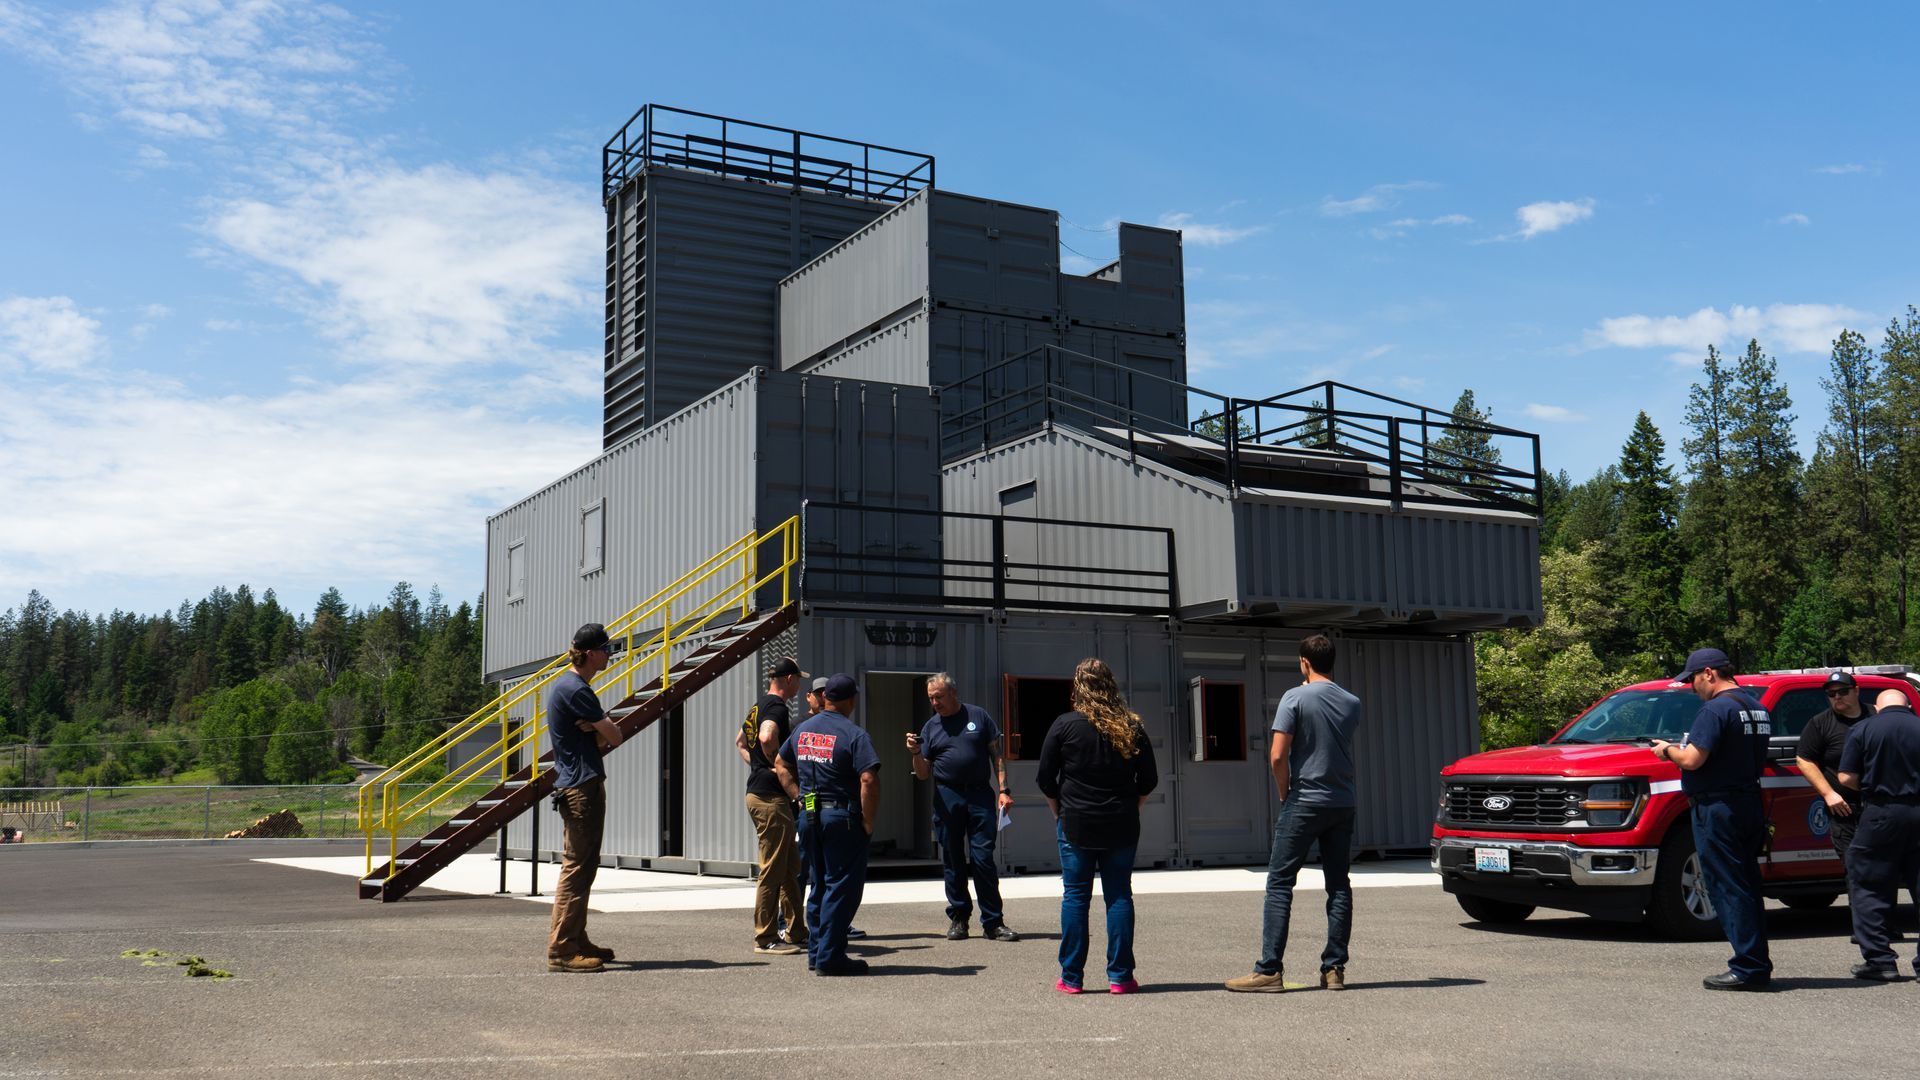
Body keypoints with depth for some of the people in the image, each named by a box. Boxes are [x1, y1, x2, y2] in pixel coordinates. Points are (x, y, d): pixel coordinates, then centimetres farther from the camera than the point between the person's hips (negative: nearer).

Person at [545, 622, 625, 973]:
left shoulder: (569, 685, 18)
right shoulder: (575, 690, -15)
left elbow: (604, 738, 14)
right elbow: (614, 737, -13)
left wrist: (595, 728, -7)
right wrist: (600, 729, 6)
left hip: (579, 785, 11)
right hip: (582, 787, -11)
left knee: (583, 866, 15)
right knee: (576, 866, -10)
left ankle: (577, 942, 22)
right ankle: (561, 950, -9)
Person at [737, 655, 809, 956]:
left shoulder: (758, 705, 17)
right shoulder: (776, 706, -14)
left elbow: (740, 742, 31)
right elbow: (767, 738, -33)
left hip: (757, 792, 11)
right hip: (771, 797, -11)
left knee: (791, 867, 15)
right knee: (773, 870, -5)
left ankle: (797, 933, 21)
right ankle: (765, 939, 0)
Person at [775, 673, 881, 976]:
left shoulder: (803, 730, 10)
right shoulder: (854, 734, -13)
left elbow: (781, 764, 21)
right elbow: (869, 780, -22)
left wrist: (799, 797, 16)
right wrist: (869, 821, -12)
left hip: (809, 815, 7)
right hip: (842, 817, -7)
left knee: (819, 885, 17)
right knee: (842, 887, 0)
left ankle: (816, 952, 21)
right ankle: (830, 956, -1)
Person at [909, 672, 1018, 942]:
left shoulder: (978, 716, 6)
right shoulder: (931, 727, 11)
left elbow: (996, 755, 7)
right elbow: (923, 773, 12)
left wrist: (1003, 790, -2)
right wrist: (915, 753, -8)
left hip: (980, 795, -2)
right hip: (946, 796, 2)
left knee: (983, 858, -6)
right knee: (952, 861, 6)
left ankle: (993, 922, 0)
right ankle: (958, 918, 17)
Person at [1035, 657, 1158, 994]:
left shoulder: (1065, 724, -6)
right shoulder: (1131, 727, 1)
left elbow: (1045, 778, -2)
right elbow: (1149, 780, 6)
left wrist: (1060, 812, 11)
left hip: (1076, 826, -2)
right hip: (1122, 827, 2)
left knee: (1075, 897, 4)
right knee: (1119, 896, 7)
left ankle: (1071, 977, 6)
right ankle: (1120, 976, 6)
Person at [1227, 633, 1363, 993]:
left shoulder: (1296, 698, -9)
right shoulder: (1352, 703, 6)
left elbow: (1277, 756, -14)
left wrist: (1285, 793, 1)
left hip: (1304, 802, -5)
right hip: (1344, 803, 5)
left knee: (1280, 883, -2)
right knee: (1339, 885, 9)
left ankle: (1269, 970, -6)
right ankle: (1335, 968, 9)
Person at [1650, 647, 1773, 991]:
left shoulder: (1716, 709, -15)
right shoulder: (1757, 708, 15)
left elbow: (1692, 759, -21)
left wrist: (1667, 750, 0)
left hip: (1718, 808, -9)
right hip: (1751, 805, 10)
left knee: (1727, 889, -5)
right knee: (1746, 887, 15)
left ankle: (1748, 968, -5)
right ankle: (1758, 965, 19)